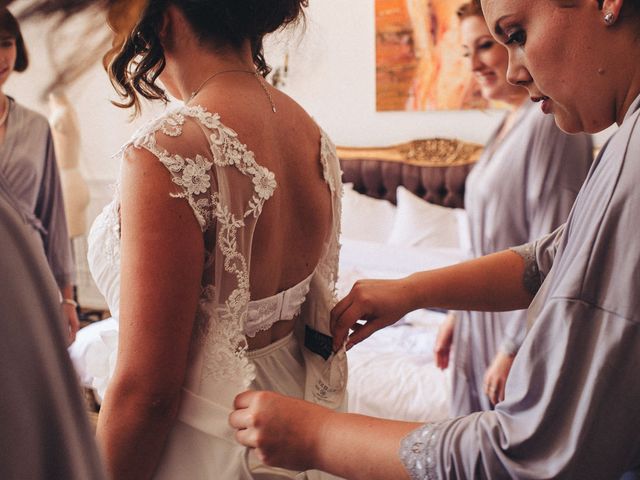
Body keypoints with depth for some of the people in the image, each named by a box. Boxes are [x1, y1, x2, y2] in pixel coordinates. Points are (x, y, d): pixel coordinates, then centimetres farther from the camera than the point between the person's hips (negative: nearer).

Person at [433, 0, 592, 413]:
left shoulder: (553, 122, -17)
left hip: (527, 328, -9)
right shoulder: (509, 125, 12)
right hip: (484, 319, 9)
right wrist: (457, 315, 17)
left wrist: (514, 349, -19)